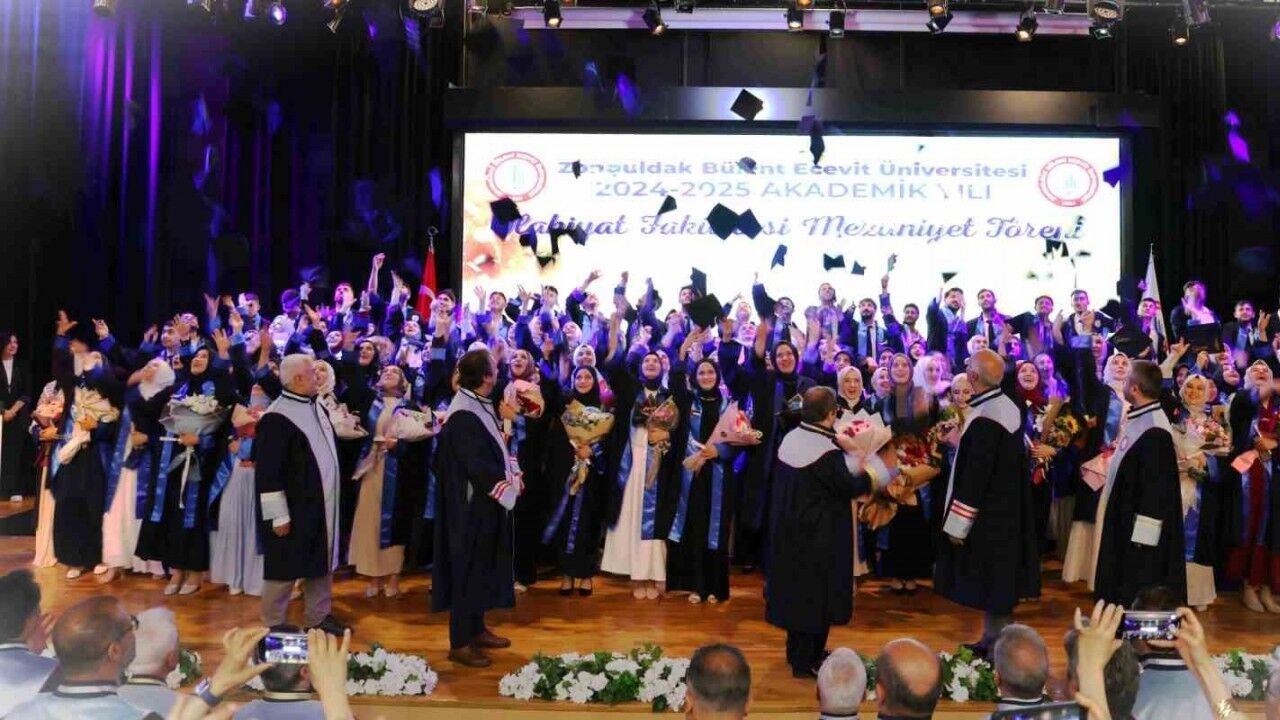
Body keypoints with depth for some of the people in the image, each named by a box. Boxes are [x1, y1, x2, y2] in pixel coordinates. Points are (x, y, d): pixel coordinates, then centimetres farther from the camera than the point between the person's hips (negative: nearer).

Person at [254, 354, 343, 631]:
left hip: (320, 506, 8)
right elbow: (267, 472, -19)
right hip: (293, 510, -8)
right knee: (285, 568, 5)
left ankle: (319, 617, 29)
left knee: (322, 563, 16)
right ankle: (273, 626, 20)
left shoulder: (316, 407, 8)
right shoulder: (277, 419, -18)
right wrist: (278, 515, -19)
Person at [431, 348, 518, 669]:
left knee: (481, 568, 18)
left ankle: (476, 630, 31)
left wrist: (511, 474, 0)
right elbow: (479, 466, -25)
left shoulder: (478, 405, 6)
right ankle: (460, 643, 13)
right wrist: (510, 484, -12)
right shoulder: (464, 416, -24)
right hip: (473, 507, -10)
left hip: (484, 504, 10)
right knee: (468, 571, 1)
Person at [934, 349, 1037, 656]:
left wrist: (958, 525, -16)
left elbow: (974, 478, -23)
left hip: (987, 517, -9)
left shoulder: (984, 419, -24)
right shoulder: (1009, 407, 4)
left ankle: (994, 644, 12)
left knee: (990, 582, 2)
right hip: (1007, 511, 9)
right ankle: (994, 639, 29)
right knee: (998, 582, 18)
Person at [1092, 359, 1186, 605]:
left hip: (1140, 530, -10)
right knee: (1122, 589, 18)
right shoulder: (1139, 418, 6)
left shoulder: (1154, 432, -24)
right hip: (1124, 519, 10)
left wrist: (1142, 536, -21)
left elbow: (1157, 489, -23)